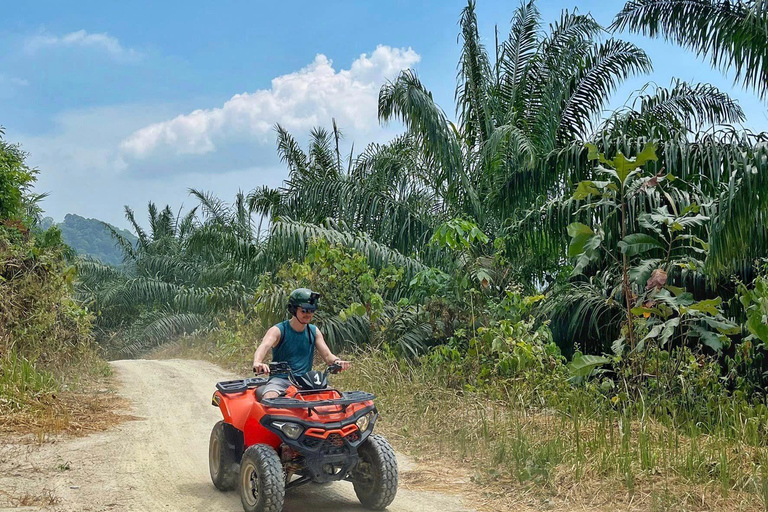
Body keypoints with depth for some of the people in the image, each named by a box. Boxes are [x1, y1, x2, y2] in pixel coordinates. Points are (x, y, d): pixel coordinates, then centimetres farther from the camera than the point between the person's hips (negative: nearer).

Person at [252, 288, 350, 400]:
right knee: (269, 398, -35)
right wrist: (257, 363, -46)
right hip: (280, 379, -4)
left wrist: (336, 361, -19)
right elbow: (263, 347, -22)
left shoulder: (314, 332, 11)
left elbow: (327, 355, 6)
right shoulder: (278, 330, -4)